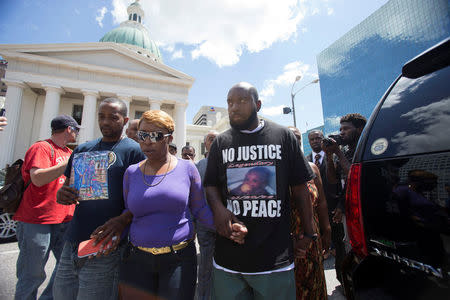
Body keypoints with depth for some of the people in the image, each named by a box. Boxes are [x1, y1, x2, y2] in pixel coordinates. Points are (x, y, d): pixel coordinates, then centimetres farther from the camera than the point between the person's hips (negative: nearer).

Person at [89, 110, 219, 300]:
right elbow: (129, 211, 14)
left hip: (179, 258, -2)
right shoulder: (131, 172, 2)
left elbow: (200, 209, -3)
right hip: (137, 260, 3)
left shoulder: (186, 168, -7)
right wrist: (120, 222, -7)